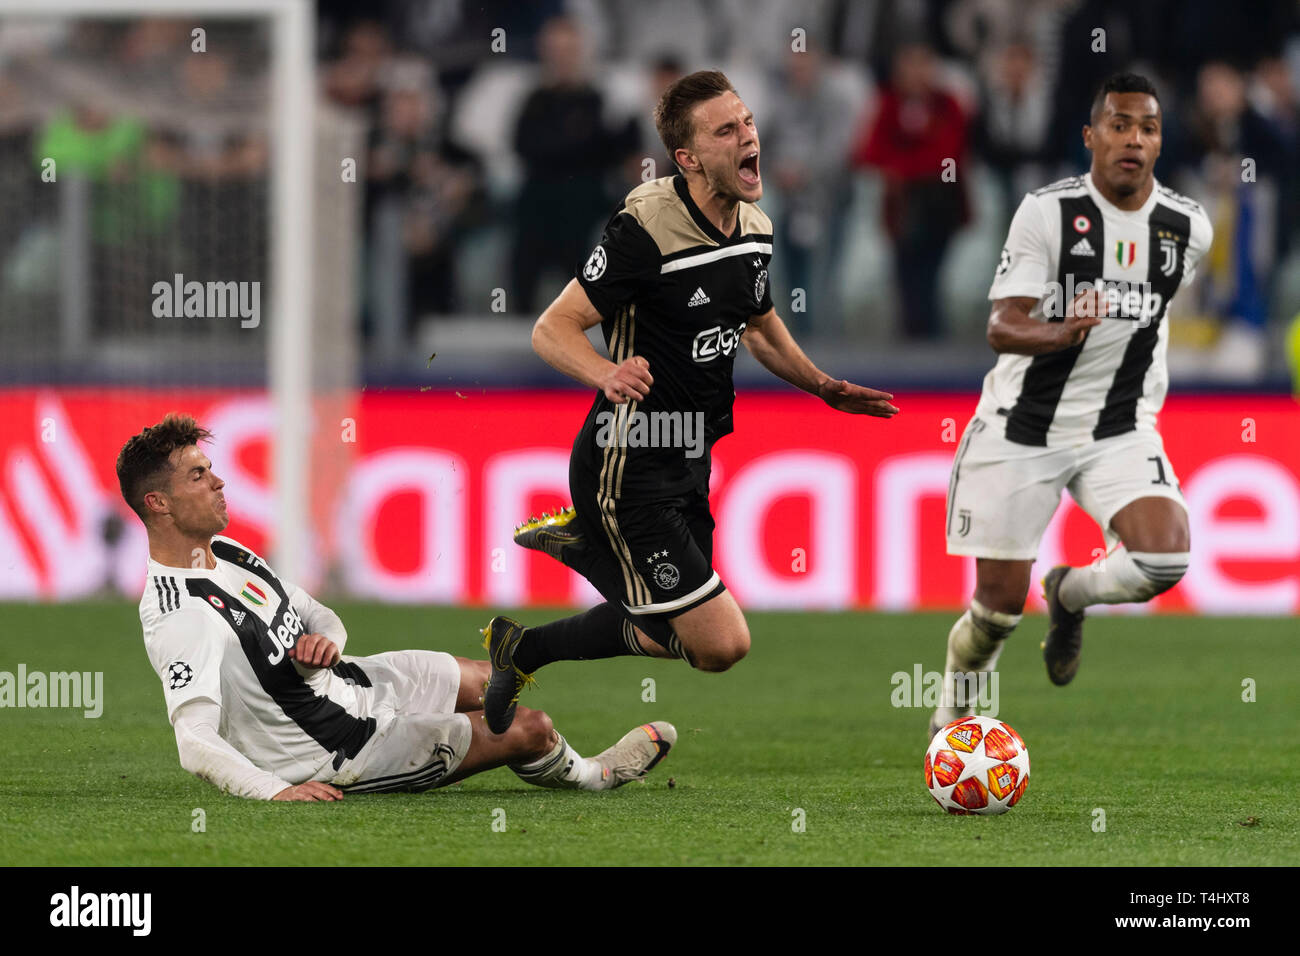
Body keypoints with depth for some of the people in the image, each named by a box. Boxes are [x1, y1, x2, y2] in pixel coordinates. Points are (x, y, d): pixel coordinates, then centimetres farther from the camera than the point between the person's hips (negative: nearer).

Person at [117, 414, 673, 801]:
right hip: (341, 752, -9)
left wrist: (323, 640, -13)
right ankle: (586, 776, 34)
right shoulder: (180, 619, -31)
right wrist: (274, 791, -49)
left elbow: (322, 616, 11)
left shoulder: (226, 554, 1)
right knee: (530, 729, 0)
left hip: (350, 683, 9)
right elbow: (194, 744, -39)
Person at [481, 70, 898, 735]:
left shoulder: (755, 230, 4)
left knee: (667, 638, 17)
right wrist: (608, 372, -40)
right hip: (629, 471, -9)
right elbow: (553, 330, -21)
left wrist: (826, 388, 15)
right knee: (722, 642, -13)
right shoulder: (646, 229, -22)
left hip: (688, 465, 9)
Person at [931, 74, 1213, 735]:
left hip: (1120, 430, 3)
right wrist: (1064, 332, -38)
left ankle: (1070, 594, 11)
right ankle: (951, 719, 31)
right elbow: (1001, 329, -20)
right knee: (999, 605, 0)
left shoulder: (1189, 227, -1)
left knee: (1165, 557, -23)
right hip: (1023, 427, -3)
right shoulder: (1046, 213, -13)